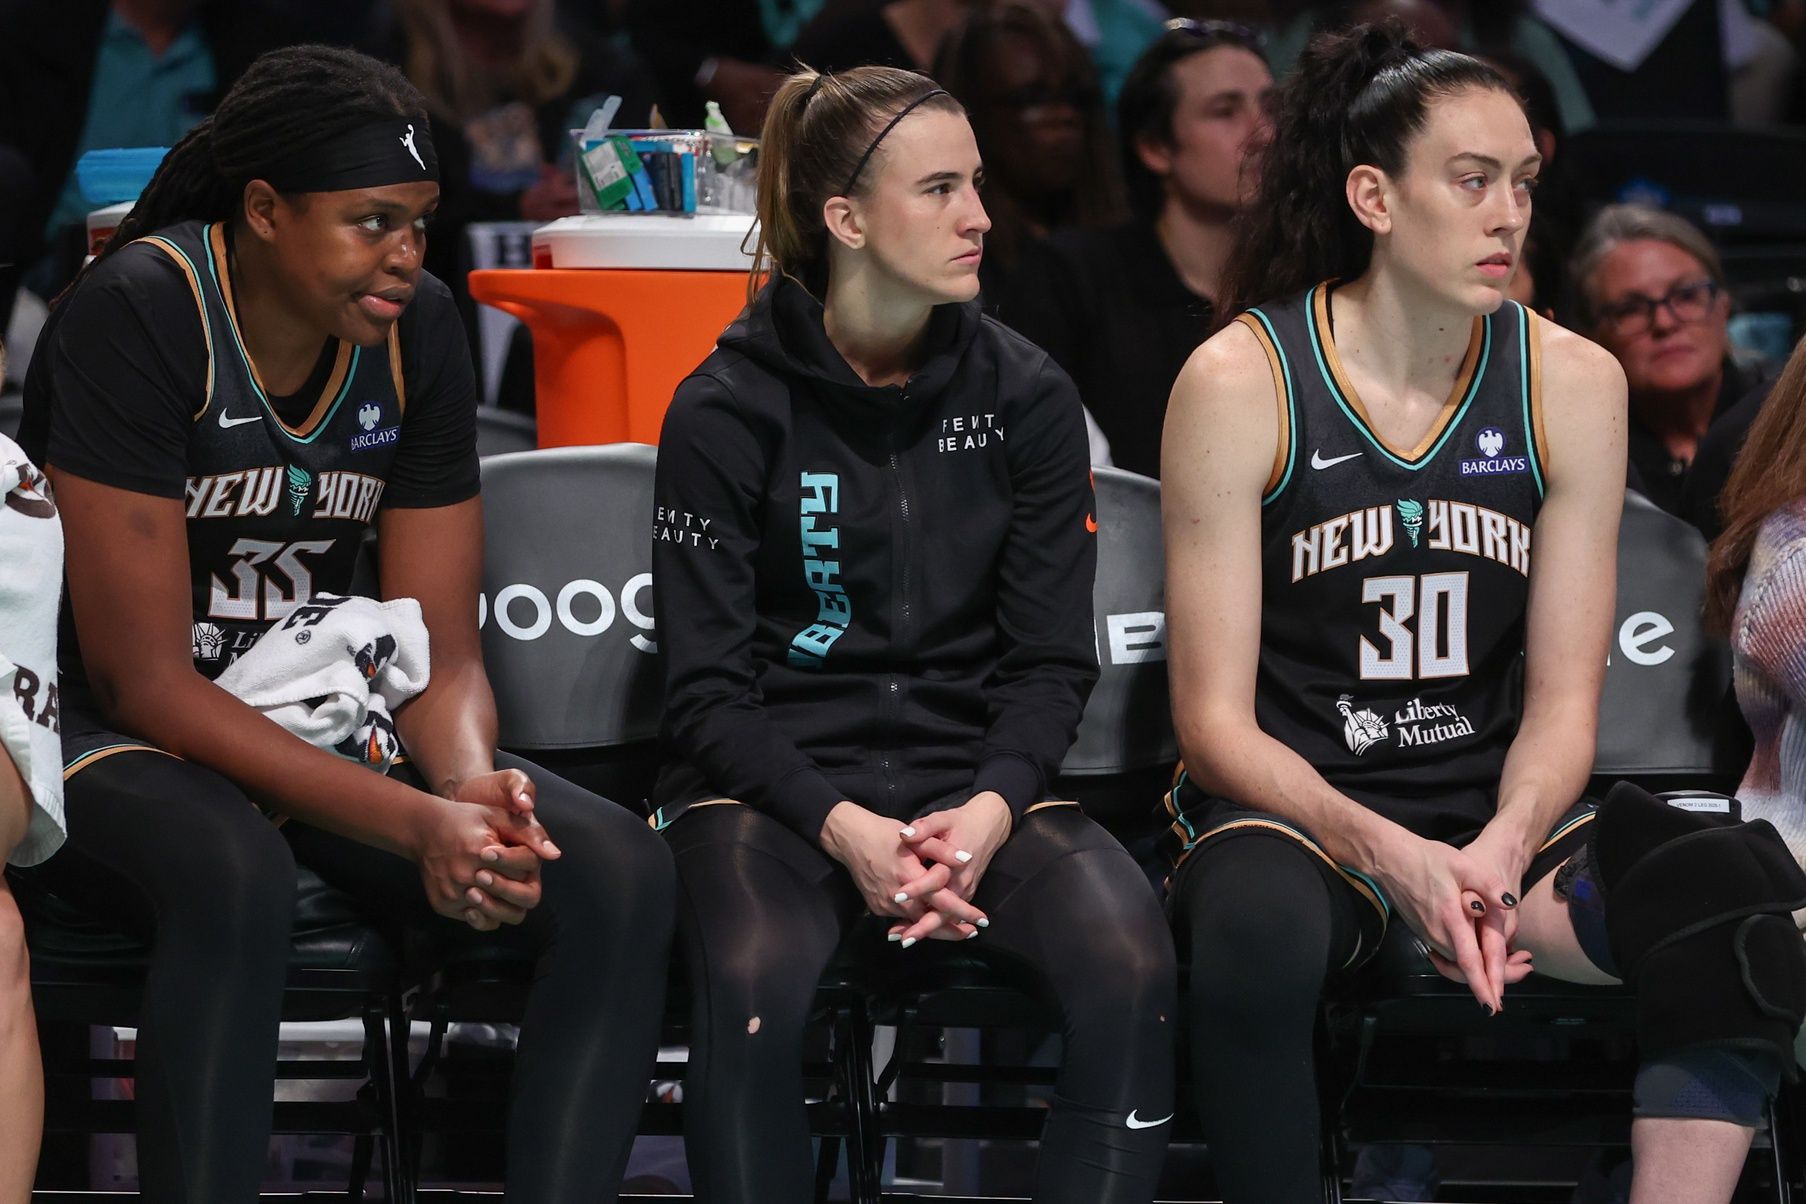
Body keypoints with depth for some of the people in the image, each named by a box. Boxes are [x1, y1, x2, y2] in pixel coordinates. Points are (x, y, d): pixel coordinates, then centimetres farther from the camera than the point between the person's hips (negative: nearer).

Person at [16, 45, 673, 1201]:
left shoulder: (417, 330, -2)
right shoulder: (139, 316, -20)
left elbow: (444, 654, 1)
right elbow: (142, 678, -22)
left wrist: (472, 786, -25)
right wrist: (413, 823, -31)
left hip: (319, 727, 6)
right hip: (114, 746, -6)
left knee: (622, 875, -19)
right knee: (232, 872, -41)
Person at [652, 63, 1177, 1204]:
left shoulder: (1026, 398, 7)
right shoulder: (728, 411, -1)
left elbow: (1051, 662, 6)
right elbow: (708, 691, -2)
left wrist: (990, 811, -15)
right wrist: (843, 831, -19)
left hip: (978, 777, 2)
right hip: (775, 781, -2)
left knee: (1132, 966, -30)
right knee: (755, 979, -37)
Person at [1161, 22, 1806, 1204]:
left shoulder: (1573, 384, 1)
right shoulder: (1239, 383, -8)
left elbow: (1562, 704, 2)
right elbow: (1216, 719, -9)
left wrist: (1499, 852, -21)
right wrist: (1390, 859, -26)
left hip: (1499, 807, 3)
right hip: (1290, 807, -3)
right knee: (1258, 922, -40)